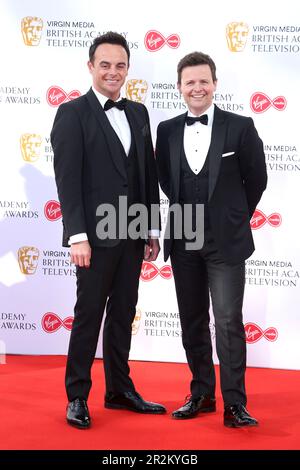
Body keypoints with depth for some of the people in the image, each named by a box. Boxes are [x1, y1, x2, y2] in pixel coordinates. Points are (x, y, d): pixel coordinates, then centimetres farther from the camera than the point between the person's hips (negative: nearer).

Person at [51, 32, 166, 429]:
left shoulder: (139, 113, 13)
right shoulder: (72, 113, -5)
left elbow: (149, 175, 14)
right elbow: (67, 179, -11)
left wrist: (153, 229, 11)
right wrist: (77, 236, -18)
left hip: (132, 235, 6)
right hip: (95, 235, -5)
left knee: (123, 314, 12)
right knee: (89, 315, 2)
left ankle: (120, 390, 24)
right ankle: (77, 397, 14)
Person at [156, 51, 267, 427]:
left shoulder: (240, 127, -5)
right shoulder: (167, 130, 5)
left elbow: (256, 179, 4)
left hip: (226, 241, -4)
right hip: (183, 241, 4)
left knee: (228, 321, -6)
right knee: (192, 321, 11)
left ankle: (234, 402, 2)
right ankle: (202, 393, 23)